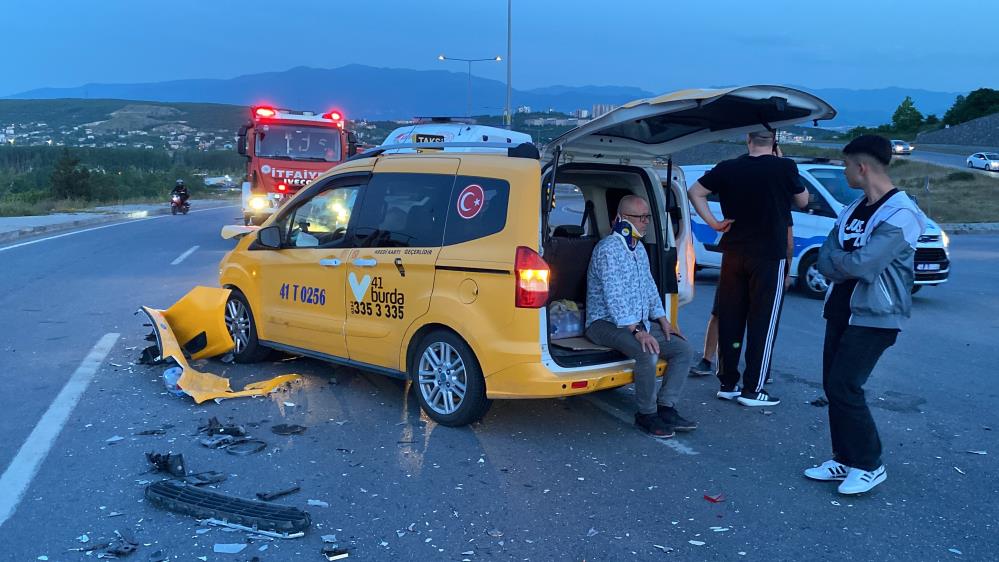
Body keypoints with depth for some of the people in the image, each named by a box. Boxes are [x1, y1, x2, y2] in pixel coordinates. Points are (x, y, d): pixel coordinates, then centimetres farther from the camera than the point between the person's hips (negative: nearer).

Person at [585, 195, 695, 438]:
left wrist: (662, 319, 10)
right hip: (606, 323, -9)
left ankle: (666, 408, -4)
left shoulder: (639, 249, 15)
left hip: (638, 322, 9)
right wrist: (636, 330, -29)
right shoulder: (608, 249, -15)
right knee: (648, 353, -32)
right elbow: (614, 296, -24)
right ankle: (646, 414, -15)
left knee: (682, 349, -4)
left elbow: (649, 287, 22)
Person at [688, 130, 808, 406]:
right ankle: (752, 389, 4)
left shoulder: (728, 168, 0)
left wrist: (713, 222, 3)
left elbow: (694, 191, 5)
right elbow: (802, 201, 7)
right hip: (769, 256, -4)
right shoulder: (785, 167, -9)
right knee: (763, 323, 3)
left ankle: (728, 383, 18)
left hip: (733, 254, 4)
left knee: (729, 319, 11)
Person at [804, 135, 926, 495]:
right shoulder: (852, 211, 11)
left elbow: (861, 265, -25)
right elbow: (825, 263, 4)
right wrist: (848, 263, -16)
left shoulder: (900, 214, -16)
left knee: (844, 386, -11)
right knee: (833, 385, 8)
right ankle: (845, 460, 19)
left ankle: (869, 465, 5)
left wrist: (835, 259, -7)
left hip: (874, 317, -8)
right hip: (842, 311, 8)